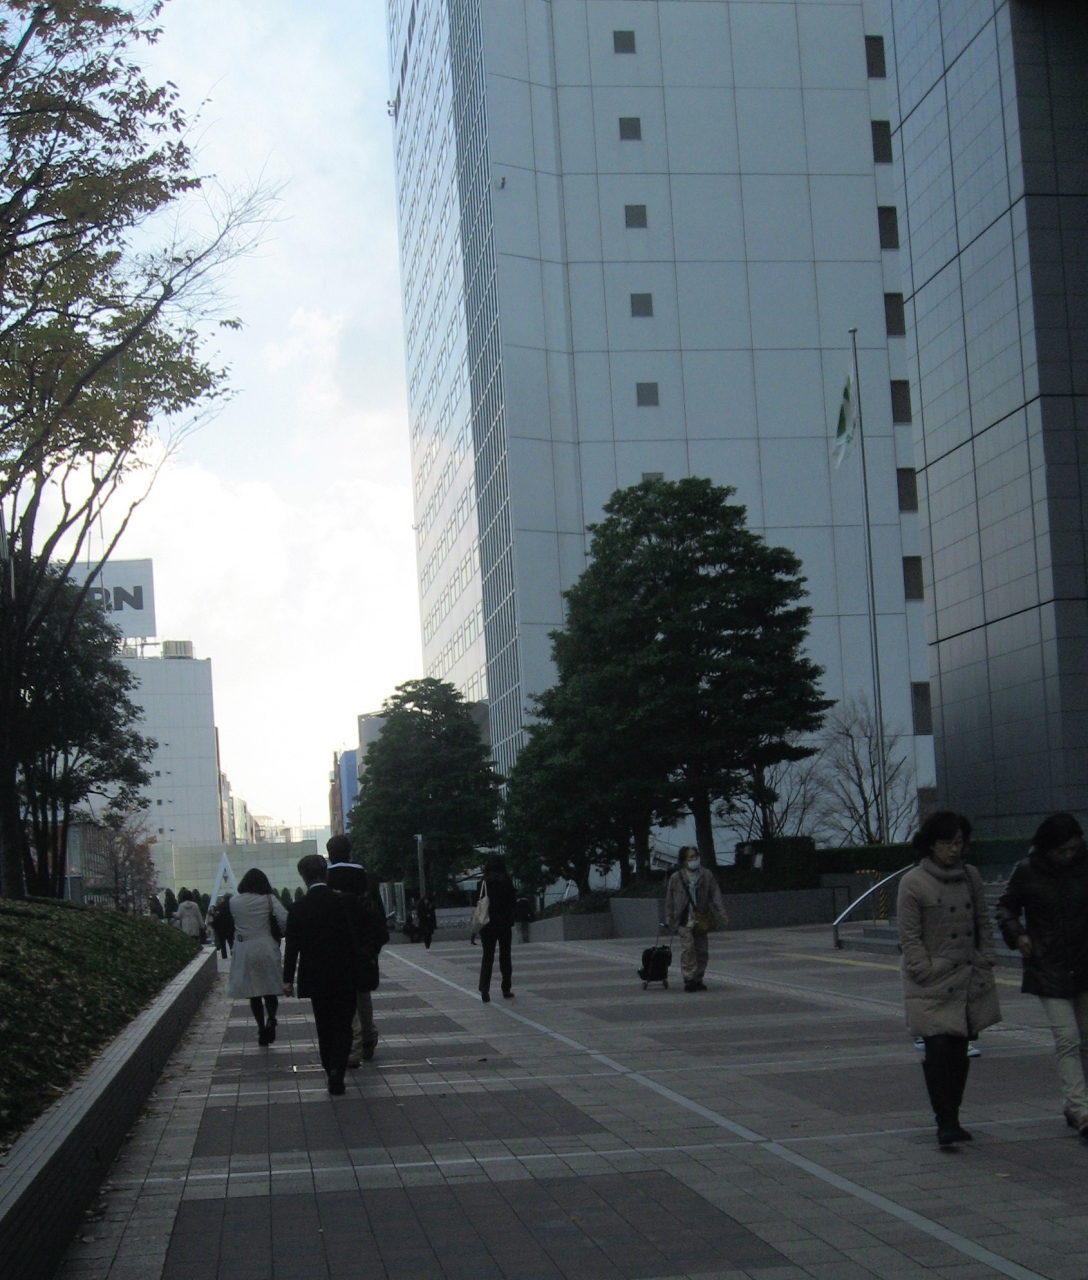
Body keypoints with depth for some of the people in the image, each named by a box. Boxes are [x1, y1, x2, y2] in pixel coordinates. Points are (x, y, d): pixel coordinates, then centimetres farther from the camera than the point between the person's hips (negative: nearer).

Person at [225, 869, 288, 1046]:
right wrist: (278, 935, 2)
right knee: (270, 990, 8)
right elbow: (284, 920, -14)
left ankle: (261, 1028, 10)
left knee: (253, 993, 11)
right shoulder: (269, 899, -5)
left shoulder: (233, 901, -2)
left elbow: (220, 924, 3)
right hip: (267, 949, -1)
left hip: (244, 952, 1)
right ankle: (271, 1020, -17)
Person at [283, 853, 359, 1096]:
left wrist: (288, 979, 4)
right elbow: (355, 938, -2)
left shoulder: (298, 908, -7)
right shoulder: (344, 902, -8)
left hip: (315, 978, 1)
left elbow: (292, 946, -5)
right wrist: (357, 970, 10)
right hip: (344, 976, -1)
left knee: (324, 1028, 14)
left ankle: (331, 1071, 17)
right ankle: (337, 1070, -14)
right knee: (342, 1026, 3)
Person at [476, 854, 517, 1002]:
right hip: (505, 923, 0)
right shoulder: (507, 882, -8)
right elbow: (513, 902, -3)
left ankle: (484, 989, -11)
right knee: (505, 955, 12)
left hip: (487, 924, 0)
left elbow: (477, 902, -1)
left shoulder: (482, 883, -5)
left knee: (487, 956, 4)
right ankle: (506, 989, 14)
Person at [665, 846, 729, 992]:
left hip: (701, 919, 3)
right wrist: (668, 919, 2)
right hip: (684, 920, -3)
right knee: (688, 949, -14)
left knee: (702, 951, 6)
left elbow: (715, 895, 3)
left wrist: (721, 912, -7)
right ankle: (689, 979, -13)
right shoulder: (676, 878, 1)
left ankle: (698, 979, 17)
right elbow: (669, 901, 6)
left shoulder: (706, 875, 5)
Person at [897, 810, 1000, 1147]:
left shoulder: (971, 877, 9)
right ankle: (945, 1122, -9)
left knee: (960, 1052, 9)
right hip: (933, 986, -5)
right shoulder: (913, 883, -7)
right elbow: (909, 937, -7)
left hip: (970, 981, 5)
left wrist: (985, 962, 6)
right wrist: (928, 972, -13)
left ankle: (952, 1119, 18)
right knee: (939, 1050, -11)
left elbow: (984, 924, 16)